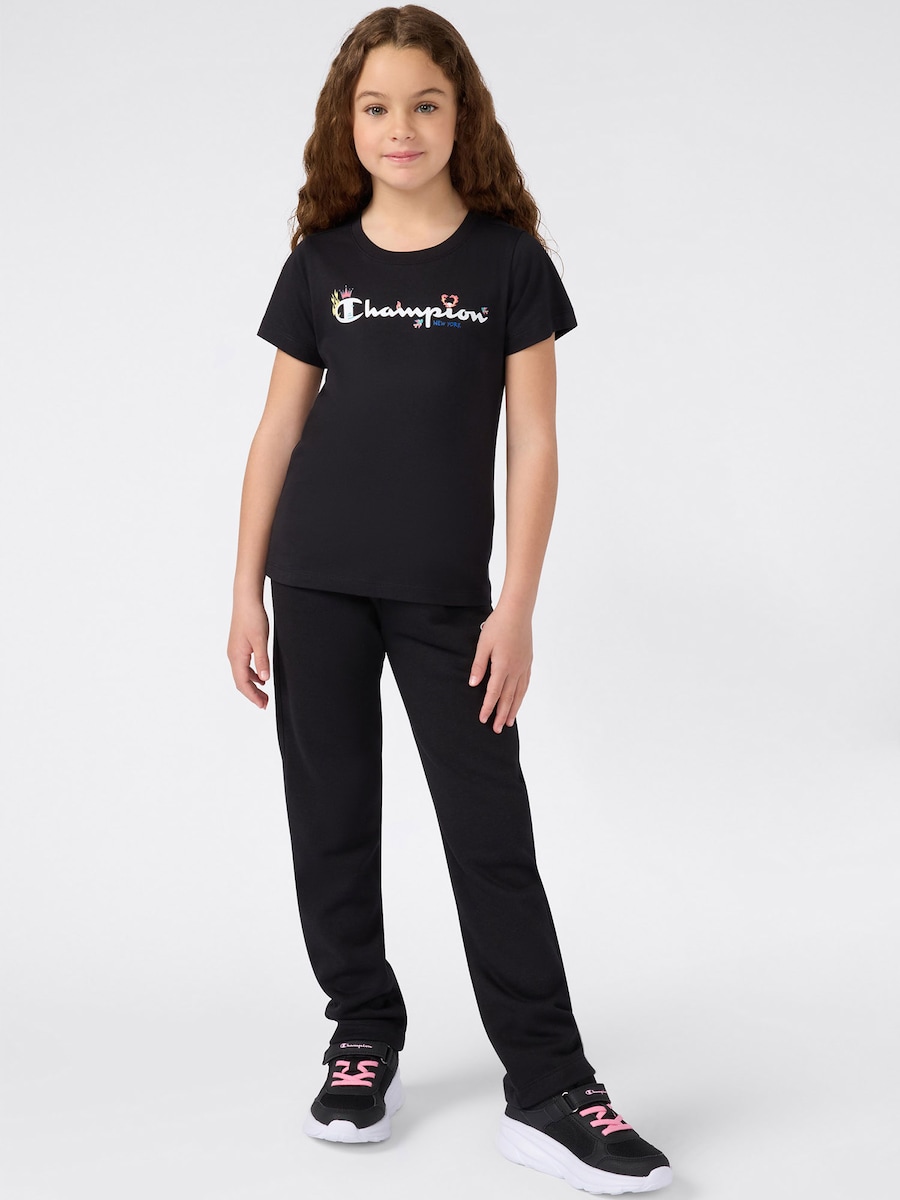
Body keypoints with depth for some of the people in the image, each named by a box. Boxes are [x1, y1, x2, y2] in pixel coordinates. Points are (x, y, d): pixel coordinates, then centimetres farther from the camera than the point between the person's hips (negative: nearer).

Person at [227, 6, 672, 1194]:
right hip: (316, 582, 3)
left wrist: (516, 607, -9)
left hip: (446, 592, -2)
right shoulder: (320, 264, 4)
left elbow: (534, 443, -3)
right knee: (330, 821, 8)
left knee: (492, 832, -2)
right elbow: (277, 436, 7)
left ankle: (547, 1090, 3)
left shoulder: (508, 259, -2)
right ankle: (364, 1038, 24)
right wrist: (246, 596, 4)